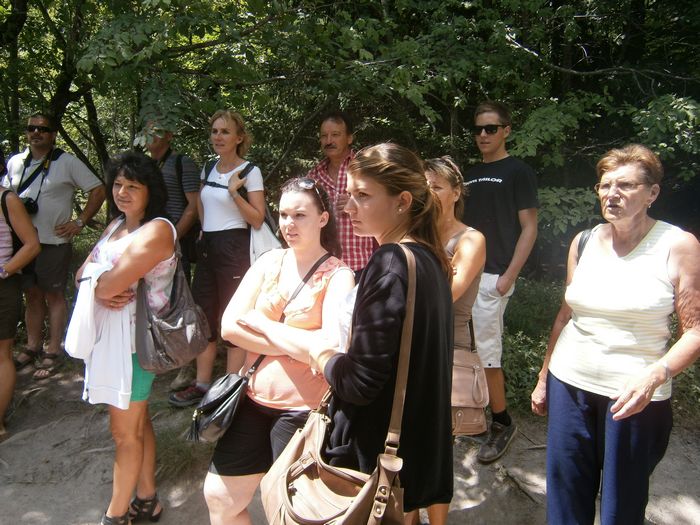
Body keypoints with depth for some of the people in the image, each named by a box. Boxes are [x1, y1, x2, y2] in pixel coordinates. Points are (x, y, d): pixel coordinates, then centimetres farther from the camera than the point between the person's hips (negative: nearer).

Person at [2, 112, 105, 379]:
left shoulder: (67, 163, -6)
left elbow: (98, 190, -6)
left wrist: (79, 222, -9)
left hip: (54, 243, -5)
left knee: (54, 296, 4)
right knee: (32, 295, 14)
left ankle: (53, 351, 13)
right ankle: (32, 347, 26)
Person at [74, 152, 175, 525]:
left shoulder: (157, 229, -17)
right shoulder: (116, 224, 12)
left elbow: (111, 283, -24)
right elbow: (83, 273, 6)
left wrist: (96, 283, -3)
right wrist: (101, 291, -14)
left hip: (135, 339, -9)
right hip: (108, 335, 9)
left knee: (124, 431, 5)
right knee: (137, 422, 19)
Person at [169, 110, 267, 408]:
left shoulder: (250, 171, -7)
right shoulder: (208, 168, 12)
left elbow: (258, 219, -12)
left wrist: (235, 193, -21)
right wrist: (204, 231, 15)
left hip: (234, 248, -7)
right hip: (207, 247, 7)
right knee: (203, 316, 11)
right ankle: (201, 384, 23)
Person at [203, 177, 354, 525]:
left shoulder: (337, 275, -13)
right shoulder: (270, 262, 2)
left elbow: (331, 347, -26)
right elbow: (229, 326, -5)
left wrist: (263, 324, -15)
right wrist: (295, 345, -15)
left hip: (303, 409, -5)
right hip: (255, 398, 5)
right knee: (219, 496, 18)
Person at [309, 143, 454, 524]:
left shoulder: (390, 264, -23)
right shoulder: (428, 259, 4)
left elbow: (360, 381, -25)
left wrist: (321, 356, -7)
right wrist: (341, 356, 5)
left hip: (378, 455, -8)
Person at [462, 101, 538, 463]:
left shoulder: (518, 172, -3)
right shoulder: (471, 174, 16)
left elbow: (529, 229, -7)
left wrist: (508, 276, -14)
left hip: (492, 276, -6)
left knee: (486, 350, -4)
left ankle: (501, 422, 13)